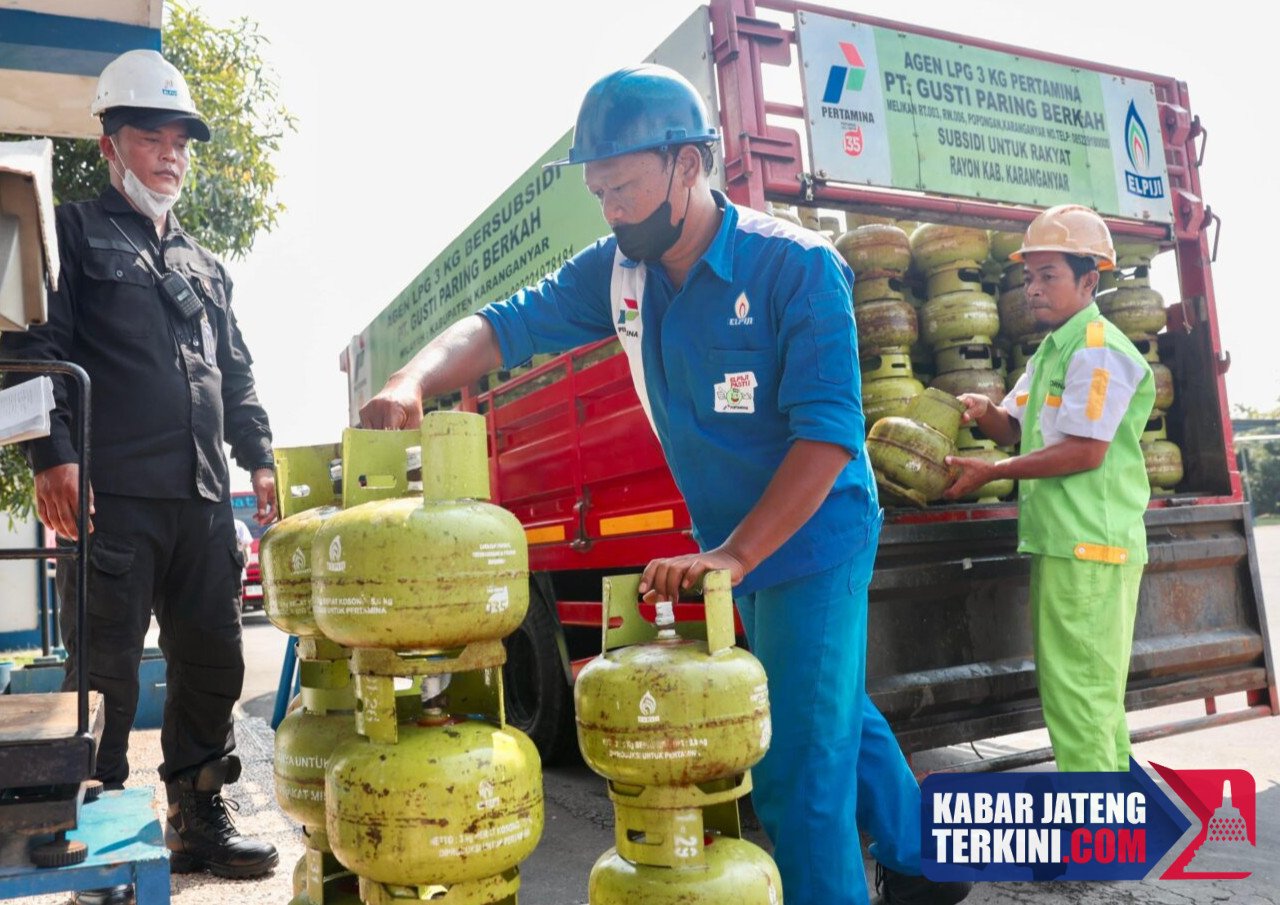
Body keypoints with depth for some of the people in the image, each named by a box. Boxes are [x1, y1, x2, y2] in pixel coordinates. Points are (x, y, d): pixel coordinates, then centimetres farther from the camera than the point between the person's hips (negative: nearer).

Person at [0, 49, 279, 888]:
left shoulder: (207, 267, 25)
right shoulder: (75, 233, 8)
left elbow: (237, 374, 25)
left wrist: (260, 458, 15)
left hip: (204, 499, 6)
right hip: (111, 496, -5)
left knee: (213, 660, 9)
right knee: (106, 670, -2)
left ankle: (198, 819, 22)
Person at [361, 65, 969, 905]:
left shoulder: (797, 267, -21)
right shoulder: (617, 271, -3)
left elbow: (828, 433, -27)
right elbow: (505, 325, -4)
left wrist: (732, 556, -36)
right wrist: (414, 380, -24)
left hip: (813, 538, -7)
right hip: (736, 544, 7)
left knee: (799, 768, -6)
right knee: (839, 716, 23)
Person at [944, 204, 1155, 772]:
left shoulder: (1098, 350, -12)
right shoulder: (1050, 352, 19)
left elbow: (1085, 450, -19)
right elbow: (1016, 431, 18)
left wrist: (990, 472, -14)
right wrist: (985, 413, -4)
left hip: (1088, 544, -10)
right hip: (1058, 540, 10)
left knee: (1076, 691, -5)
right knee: (1093, 688, 19)